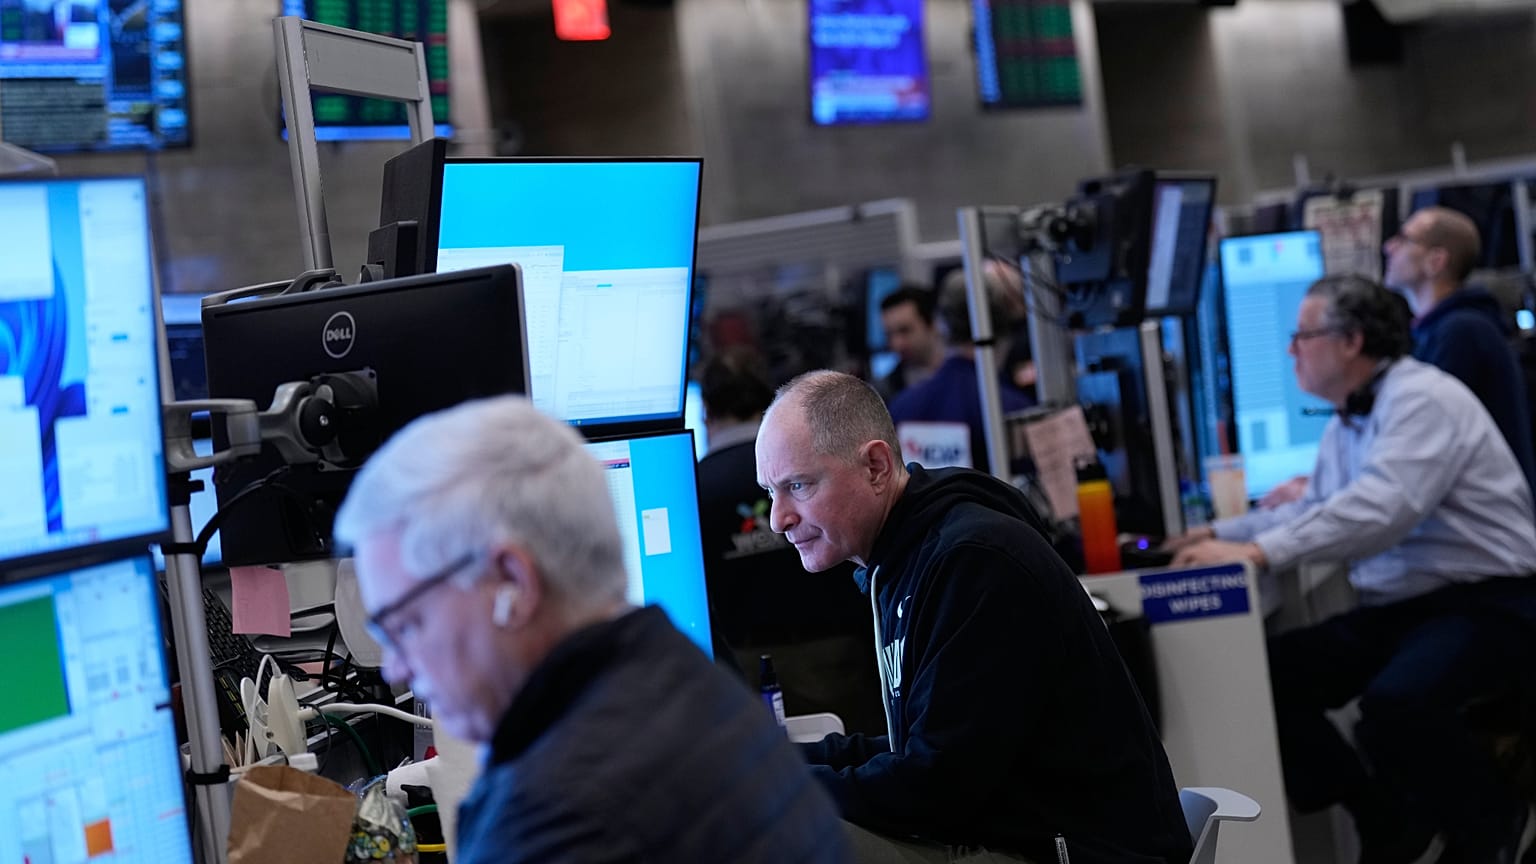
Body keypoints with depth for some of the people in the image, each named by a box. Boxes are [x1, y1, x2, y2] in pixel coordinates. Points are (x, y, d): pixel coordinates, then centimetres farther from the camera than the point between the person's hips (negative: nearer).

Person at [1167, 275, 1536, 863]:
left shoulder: (1422, 398, -15)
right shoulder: (1345, 425, 14)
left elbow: (1380, 509, -30)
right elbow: (1316, 510, 28)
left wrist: (1258, 552, -33)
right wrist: (1221, 534, 17)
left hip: (1483, 602, -9)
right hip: (1395, 609, 9)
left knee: (1395, 703, -35)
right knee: (1266, 678, -7)